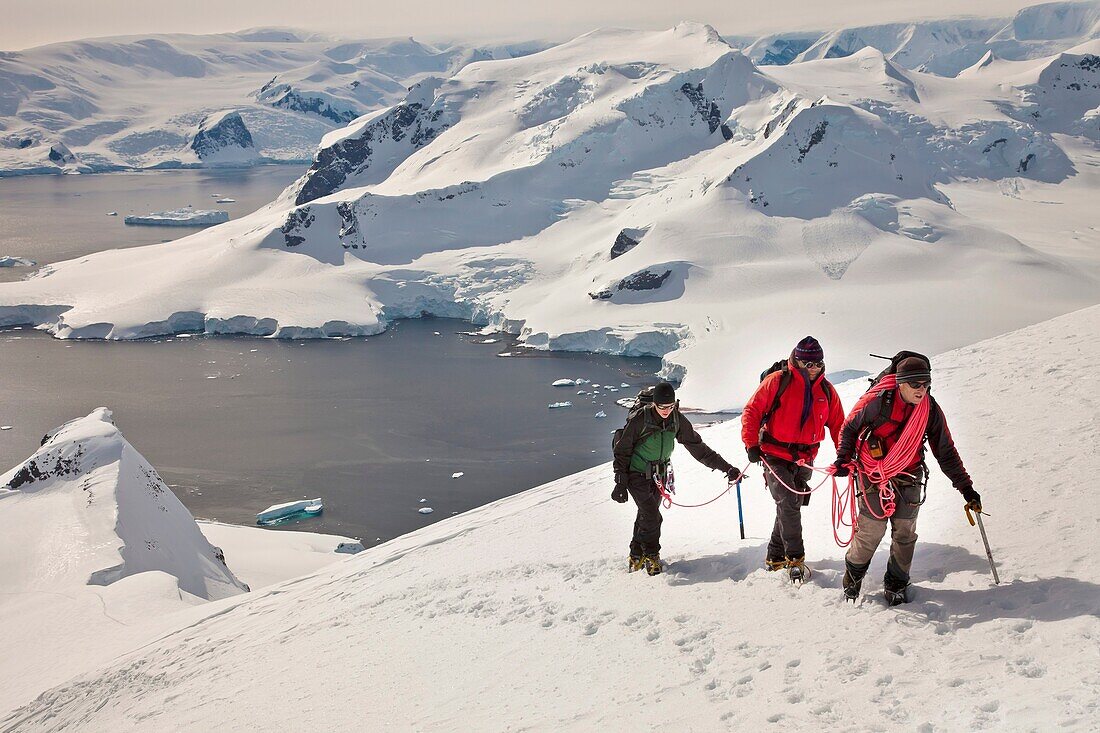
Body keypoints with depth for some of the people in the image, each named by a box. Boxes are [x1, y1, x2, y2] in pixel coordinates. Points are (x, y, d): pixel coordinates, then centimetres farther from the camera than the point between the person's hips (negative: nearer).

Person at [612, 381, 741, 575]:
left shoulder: (677, 420, -6)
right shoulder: (639, 419, -20)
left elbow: (697, 447, 1)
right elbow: (622, 451, -12)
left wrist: (726, 468, -3)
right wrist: (620, 483, -16)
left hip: (659, 476, 5)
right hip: (637, 475, -5)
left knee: (647, 517, 8)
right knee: (651, 516, -14)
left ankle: (637, 556, 24)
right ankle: (651, 556, 4)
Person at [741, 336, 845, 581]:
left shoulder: (826, 390, 7)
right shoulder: (777, 382, -8)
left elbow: (838, 424, 14)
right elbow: (752, 412, -7)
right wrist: (751, 444, -14)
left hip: (804, 460, 5)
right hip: (775, 456, -5)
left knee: (791, 507, 11)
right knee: (788, 504, -16)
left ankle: (775, 556, 24)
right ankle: (795, 559, -6)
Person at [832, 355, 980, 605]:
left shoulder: (931, 410, -7)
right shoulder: (877, 402, -18)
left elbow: (946, 453, 2)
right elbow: (850, 428, -1)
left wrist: (966, 488, 1)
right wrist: (844, 459, -13)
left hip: (908, 479, 3)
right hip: (873, 478, -3)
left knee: (905, 534, 2)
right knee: (870, 532, -3)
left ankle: (896, 584, 20)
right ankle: (854, 573, 24)